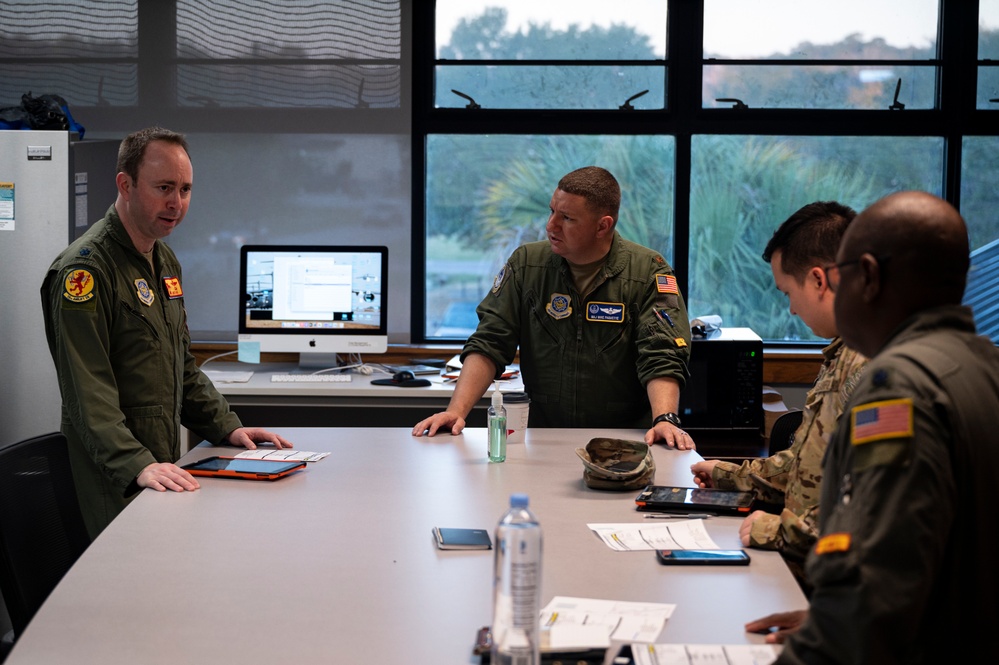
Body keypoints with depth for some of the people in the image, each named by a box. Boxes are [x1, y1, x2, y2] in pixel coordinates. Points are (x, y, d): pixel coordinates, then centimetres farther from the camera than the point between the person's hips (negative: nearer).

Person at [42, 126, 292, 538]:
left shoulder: (165, 261, 15)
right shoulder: (85, 270, -15)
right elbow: (87, 391, -24)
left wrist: (228, 428, 13)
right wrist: (137, 465, -34)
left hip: (162, 465, 9)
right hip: (117, 481, -8)